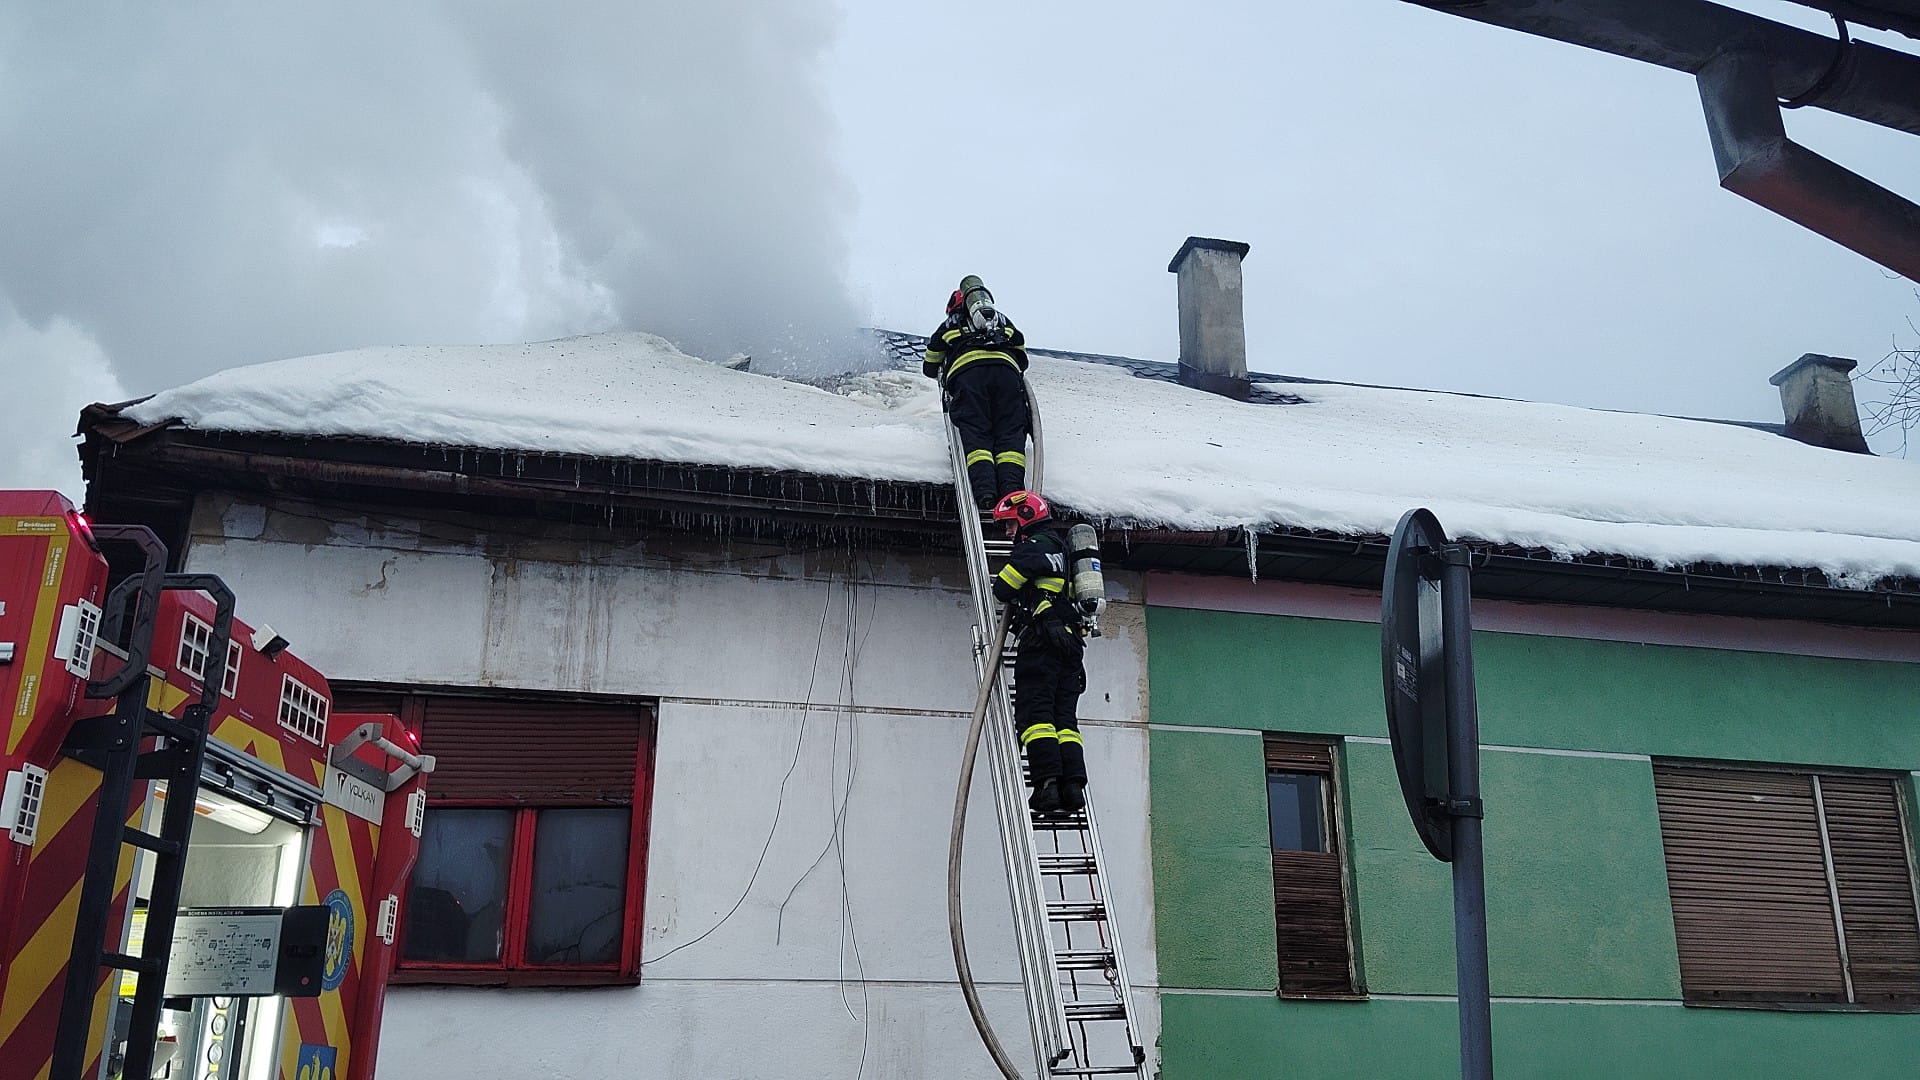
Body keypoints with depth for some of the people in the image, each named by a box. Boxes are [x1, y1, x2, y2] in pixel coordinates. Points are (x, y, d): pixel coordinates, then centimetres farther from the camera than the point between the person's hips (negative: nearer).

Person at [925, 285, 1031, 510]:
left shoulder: (949, 325, 32)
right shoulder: (1004, 321, 38)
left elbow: (929, 368, 37)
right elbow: (1023, 360, 40)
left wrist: (944, 372, 58)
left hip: (966, 373, -1)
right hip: (1006, 370, 2)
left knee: (974, 433, -10)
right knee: (1010, 432, -5)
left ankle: (984, 488, -34)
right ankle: (1012, 486, -30)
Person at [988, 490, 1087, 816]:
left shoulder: (1035, 545, -1)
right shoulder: (1061, 546, 27)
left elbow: (1002, 589, -8)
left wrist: (1000, 587, 15)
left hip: (1043, 639, -9)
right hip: (1072, 640, 9)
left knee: (1034, 713, -11)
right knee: (1064, 718, 5)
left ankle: (1048, 786, -20)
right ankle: (1073, 787, -5)